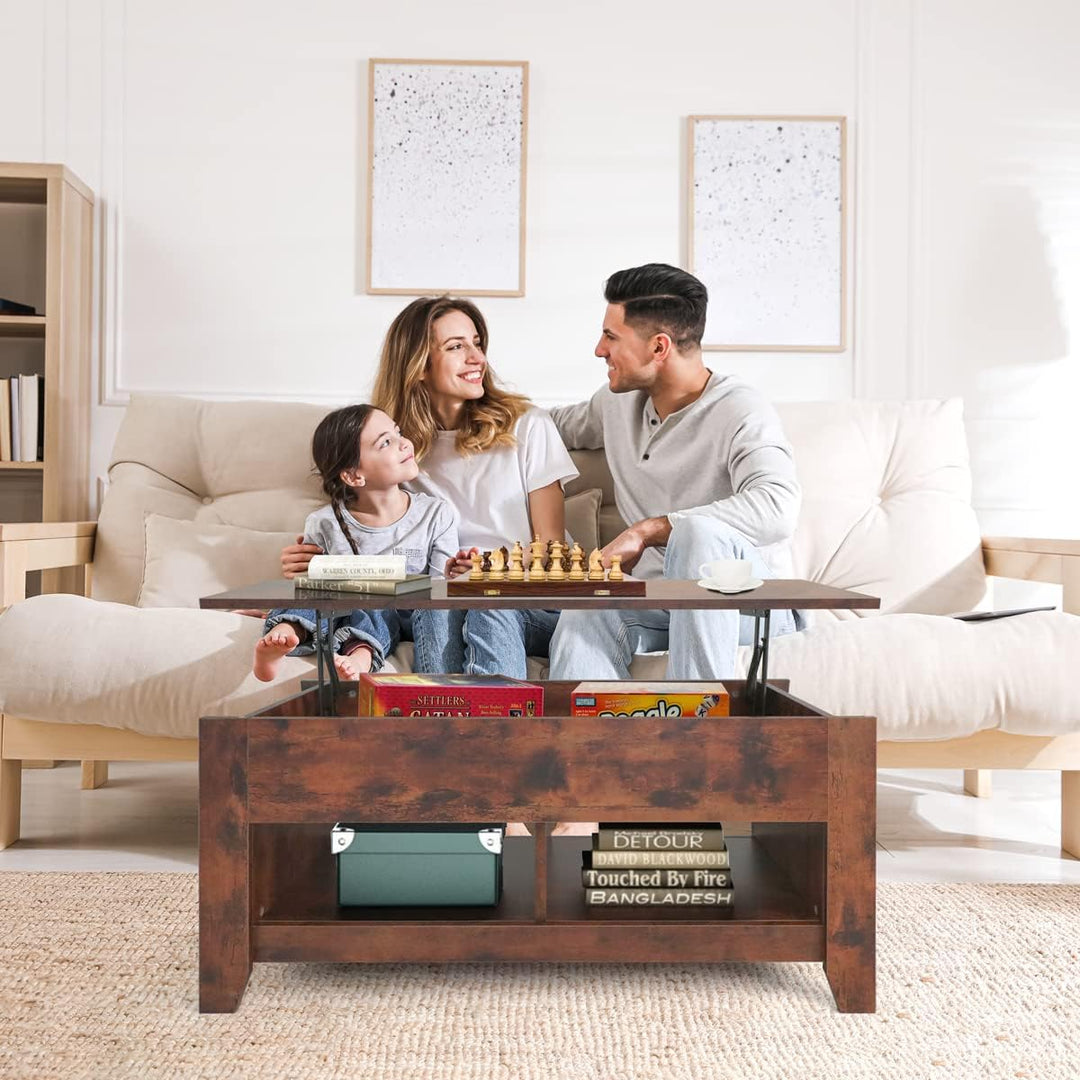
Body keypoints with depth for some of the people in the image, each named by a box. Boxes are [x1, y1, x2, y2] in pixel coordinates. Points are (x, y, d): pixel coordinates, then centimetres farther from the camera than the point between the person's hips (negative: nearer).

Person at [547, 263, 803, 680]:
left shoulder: (741, 411, -12)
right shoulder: (618, 402, 12)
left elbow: (776, 509, -32)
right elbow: (559, 424, 36)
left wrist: (647, 530, -32)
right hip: (657, 600, 5)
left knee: (698, 530, -39)